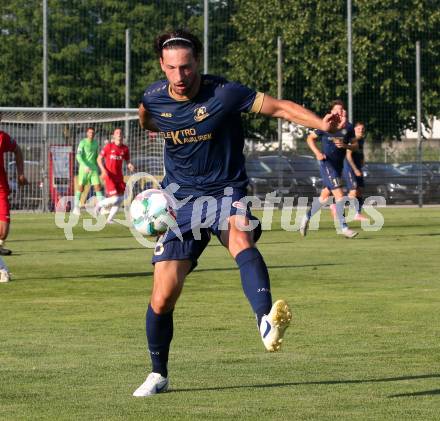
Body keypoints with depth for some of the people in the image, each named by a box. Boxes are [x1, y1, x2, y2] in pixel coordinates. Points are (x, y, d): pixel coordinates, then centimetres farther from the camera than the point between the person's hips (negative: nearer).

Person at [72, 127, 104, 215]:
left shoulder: (95, 143, 10)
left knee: (98, 187, -6)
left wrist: (97, 167, 20)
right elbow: (78, 156, -16)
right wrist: (85, 166, -26)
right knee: (81, 187, 1)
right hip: (84, 168, -4)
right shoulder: (83, 143, -8)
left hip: (93, 168, 4)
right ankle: (76, 207, 13)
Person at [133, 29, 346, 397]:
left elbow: (280, 107, -15)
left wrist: (322, 124, -27)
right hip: (182, 201, 3)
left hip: (226, 192, -3)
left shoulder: (224, 94, -13)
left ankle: (267, 322, -62)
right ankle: (159, 374, 20)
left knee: (240, 238, -39)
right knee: (163, 297, -4)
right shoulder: (153, 99, 0)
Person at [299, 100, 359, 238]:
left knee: (325, 195, 15)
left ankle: (307, 218, 34)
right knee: (339, 193, -15)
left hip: (339, 164, 6)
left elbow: (355, 145, 7)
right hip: (327, 163, -6)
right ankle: (343, 227, -12)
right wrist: (317, 152, -13)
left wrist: (345, 145, -14)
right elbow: (310, 138, 2)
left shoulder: (348, 127, 3)